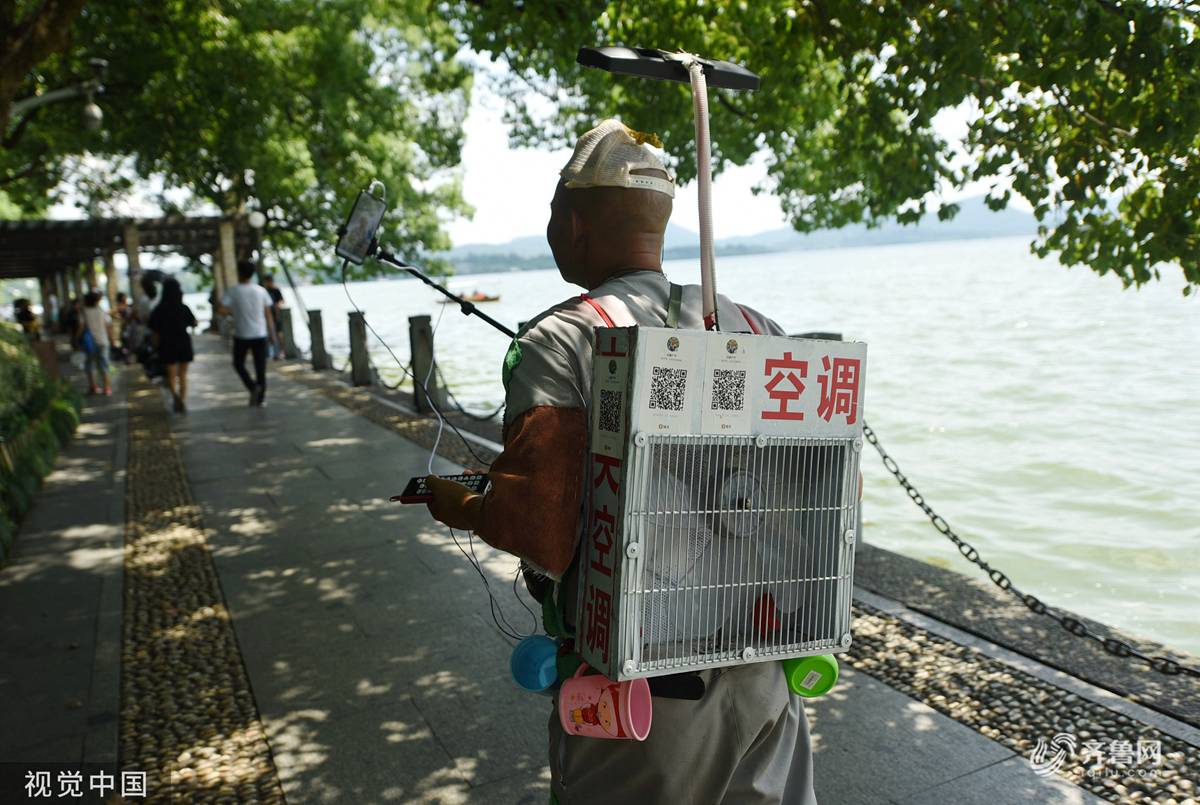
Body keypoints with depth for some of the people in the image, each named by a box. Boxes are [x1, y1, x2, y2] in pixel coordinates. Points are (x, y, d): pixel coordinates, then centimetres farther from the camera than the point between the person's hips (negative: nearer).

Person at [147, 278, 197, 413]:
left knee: (171, 375, 7)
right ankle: (183, 401, 8)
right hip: (184, 344, 0)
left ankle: (175, 394, -21)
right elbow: (194, 324, 2)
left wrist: (157, 347, 6)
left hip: (167, 346, 0)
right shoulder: (184, 308, -8)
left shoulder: (159, 311, -6)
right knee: (183, 374, 13)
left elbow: (155, 332, -5)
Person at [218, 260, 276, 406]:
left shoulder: (233, 291, -6)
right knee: (260, 368, 7)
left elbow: (222, 311, -15)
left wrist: (231, 312, 6)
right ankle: (260, 399, 9)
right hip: (260, 334, 2)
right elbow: (268, 314, 1)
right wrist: (272, 334, 7)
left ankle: (253, 387, -4)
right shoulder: (261, 290, 1)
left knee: (238, 364, 17)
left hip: (241, 335, -2)